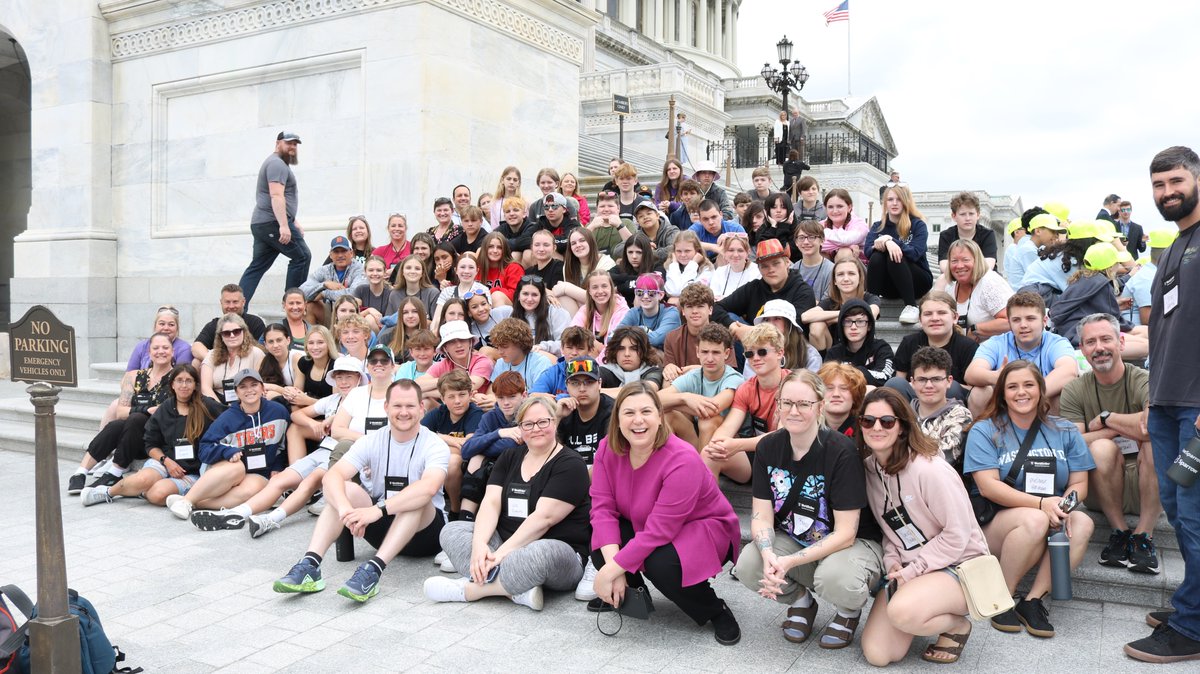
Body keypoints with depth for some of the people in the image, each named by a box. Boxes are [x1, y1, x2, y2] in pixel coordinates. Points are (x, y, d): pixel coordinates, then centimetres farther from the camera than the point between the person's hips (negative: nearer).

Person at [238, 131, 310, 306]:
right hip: (273, 222, -10)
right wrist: (284, 225, -29)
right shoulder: (277, 164, -9)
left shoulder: (280, 164, 27)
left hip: (260, 224, 10)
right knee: (302, 256, -4)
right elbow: (276, 196, -21)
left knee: (257, 266, 8)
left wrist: (293, 224, 30)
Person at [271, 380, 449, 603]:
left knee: (418, 498, -35)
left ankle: (373, 570, -44)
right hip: (382, 527, 4)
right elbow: (332, 475, -18)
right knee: (344, 488, -20)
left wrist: (379, 509, -46)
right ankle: (310, 565, -32)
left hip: (424, 528, -3)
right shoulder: (372, 442, -3)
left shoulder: (435, 446, -14)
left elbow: (429, 487, -36)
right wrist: (344, 507, -40)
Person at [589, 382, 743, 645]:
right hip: (640, 526, 6)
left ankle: (716, 611, -5)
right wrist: (613, 568, -30)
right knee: (600, 549, -22)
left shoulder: (682, 460, -31)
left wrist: (611, 571, -31)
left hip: (702, 528, -5)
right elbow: (603, 507, -17)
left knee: (661, 564, -36)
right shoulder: (608, 449, -12)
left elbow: (659, 531, -33)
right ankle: (631, 594, 13)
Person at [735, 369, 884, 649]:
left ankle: (850, 611, 2)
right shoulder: (768, 447, -7)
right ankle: (801, 601, 9)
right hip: (791, 540, 4)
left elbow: (845, 533, -22)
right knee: (747, 565, -24)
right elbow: (762, 514, -8)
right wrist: (769, 555, -30)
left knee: (834, 579, -37)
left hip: (854, 542, -4)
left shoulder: (841, 452, -22)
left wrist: (790, 562, -31)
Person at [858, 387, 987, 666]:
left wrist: (911, 572, -17)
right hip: (907, 570, 6)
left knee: (902, 612, -36)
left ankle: (958, 625, -2)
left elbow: (957, 533, -18)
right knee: (877, 655, -9)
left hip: (957, 565, -6)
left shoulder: (929, 468, -21)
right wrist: (893, 563, -9)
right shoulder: (869, 468, 0)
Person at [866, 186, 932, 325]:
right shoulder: (877, 227, 6)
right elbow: (867, 251, -13)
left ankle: (911, 306, -30)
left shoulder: (918, 225, -3)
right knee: (876, 257, -26)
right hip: (889, 286, 2)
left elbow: (915, 253, -20)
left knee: (895, 258, -31)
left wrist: (890, 240, -31)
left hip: (918, 282, -2)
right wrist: (885, 244, -34)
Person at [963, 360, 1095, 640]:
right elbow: (988, 486, -12)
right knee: (1034, 520, -35)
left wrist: (1064, 504, -19)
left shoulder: (1064, 431, 12)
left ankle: (1033, 600, -19)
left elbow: (1079, 483, 6)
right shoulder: (985, 431, 0)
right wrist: (1041, 504, -25)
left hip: (1052, 519, 4)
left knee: (1082, 523, -28)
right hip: (994, 524, -3)